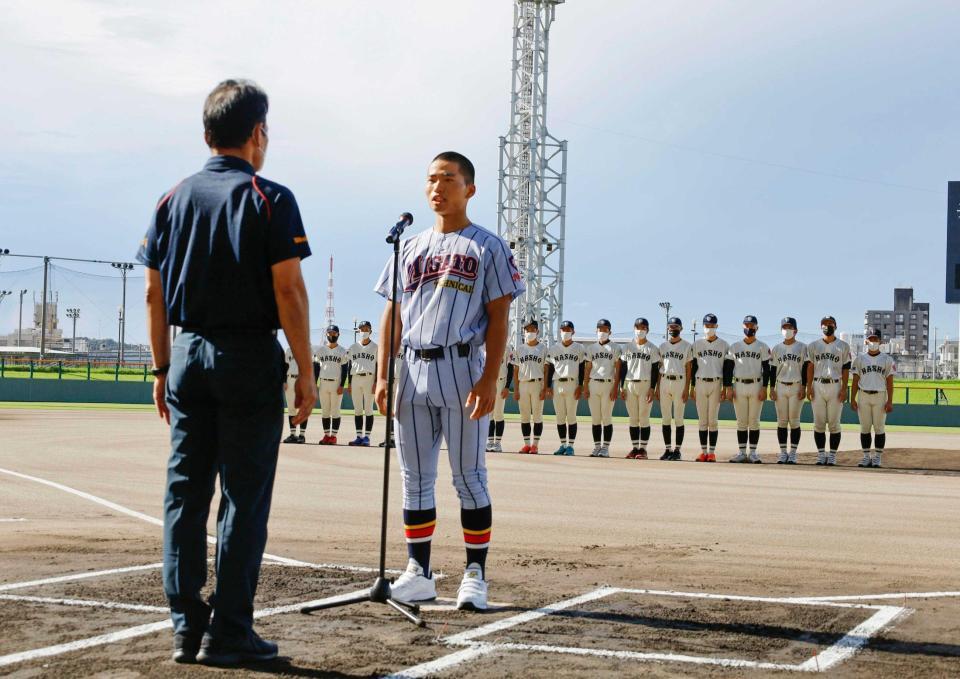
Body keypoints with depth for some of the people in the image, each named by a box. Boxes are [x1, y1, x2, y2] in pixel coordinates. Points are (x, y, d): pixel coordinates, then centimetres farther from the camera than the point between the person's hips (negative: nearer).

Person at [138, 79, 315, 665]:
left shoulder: (174, 199, 8)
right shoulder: (270, 199, -6)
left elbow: (155, 293, 9)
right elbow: (288, 291, -12)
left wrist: (163, 369, 16)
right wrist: (305, 370, -7)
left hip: (187, 357, 5)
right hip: (250, 358, -5)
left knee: (185, 493, 8)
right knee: (244, 497, 0)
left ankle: (187, 627, 10)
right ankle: (228, 633, 1)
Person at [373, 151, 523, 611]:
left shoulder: (487, 246, 3)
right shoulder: (411, 248, 17)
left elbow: (498, 316, -3)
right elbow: (393, 315, 15)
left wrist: (489, 379, -13)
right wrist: (383, 377, 5)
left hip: (462, 369, -5)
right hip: (413, 372, 5)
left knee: (469, 475, -2)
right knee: (415, 477, 6)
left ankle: (475, 574, 5)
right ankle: (419, 574, 13)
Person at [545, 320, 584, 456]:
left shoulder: (579, 348, 5)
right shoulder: (553, 349, 11)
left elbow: (582, 369, 3)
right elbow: (550, 368, 12)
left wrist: (580, 386, -5)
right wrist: (548, 386, 4)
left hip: (572, 384, -3)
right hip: (557, 384, 3)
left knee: (571, 416, -3)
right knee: (560, 416, 4)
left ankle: (571, 445, 0)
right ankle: (563, 444, 10)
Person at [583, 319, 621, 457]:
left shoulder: (614, 348, 3)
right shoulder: (591, 348, 13)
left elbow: (617, 369, -1)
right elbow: (587, 369, 13)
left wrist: (615, 387, -10)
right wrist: (585, 387, 3)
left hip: (608, 384, -3)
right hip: (593, 384, 3)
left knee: (607, 417, -4)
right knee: (595, 418, 4)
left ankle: (605, 448, -1)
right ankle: (597, 447, 9)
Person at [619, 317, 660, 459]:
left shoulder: (652, 348, 2)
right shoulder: (628, 347, 11)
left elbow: (655, 370, -1)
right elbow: (623, 368, 11)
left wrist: (652, 388, -9)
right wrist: (622, 387, 3)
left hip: (645, 384, -3)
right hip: (629, 385, 3)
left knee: (644, 418, -3)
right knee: (633, 418, 5)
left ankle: (643, 449, -1)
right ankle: (634, 448, 9)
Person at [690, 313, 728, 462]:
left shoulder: (723, 345, 5)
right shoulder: (697, 344, 9)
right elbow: (693, 366, 10)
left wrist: (725, 388, -2)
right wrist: (692, 387, 5)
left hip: (716, 383, -2)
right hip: (700, 383, 2)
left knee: (713, 419, -2)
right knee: (702, 419, 2)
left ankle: (712, 452, 1)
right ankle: (703, 451, 6)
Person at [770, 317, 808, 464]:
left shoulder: (802, 347, 3)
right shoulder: (776, 349, 10)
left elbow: (805, 369, 1)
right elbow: (773, 370, 10)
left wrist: (803, 387, -7)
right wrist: (772, 388, 3)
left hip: (796, 387, -3)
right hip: (780, 387, 3)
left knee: (794, 421, -3)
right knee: (781, 420, 2)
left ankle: (793, 453, 2)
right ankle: (783, 452, 7)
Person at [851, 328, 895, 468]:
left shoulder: (887, 359, 5)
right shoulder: (860, 359, 8)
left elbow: (889, 382, 1)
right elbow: (855, 381, 7)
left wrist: (890, 401, -6)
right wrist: (852, 399, -1)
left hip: (880, 396, -1)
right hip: (863, 395, 1)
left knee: (879, 428, -1)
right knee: (865, 428, 3)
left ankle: (878, 457, 5)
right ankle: (866, 457, 9)